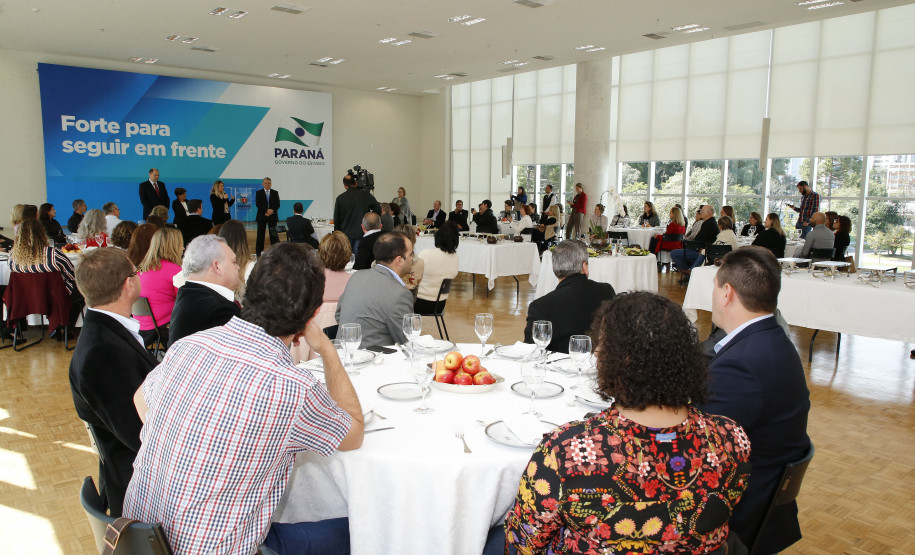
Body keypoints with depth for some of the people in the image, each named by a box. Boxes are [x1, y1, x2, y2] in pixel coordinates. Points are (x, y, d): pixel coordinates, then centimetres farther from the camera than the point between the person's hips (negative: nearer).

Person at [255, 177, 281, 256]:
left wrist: (271, 211, -13)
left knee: (274, 234, -2)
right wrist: (266, 211, -17)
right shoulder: (259, 193, 5)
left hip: (272, 216, 1)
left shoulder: (275, 193, 9)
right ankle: (258, 252, 7)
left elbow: (277, 204, 2)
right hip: (262, 216, -1)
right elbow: (258, 204, -7)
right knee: (260, 234, 2)